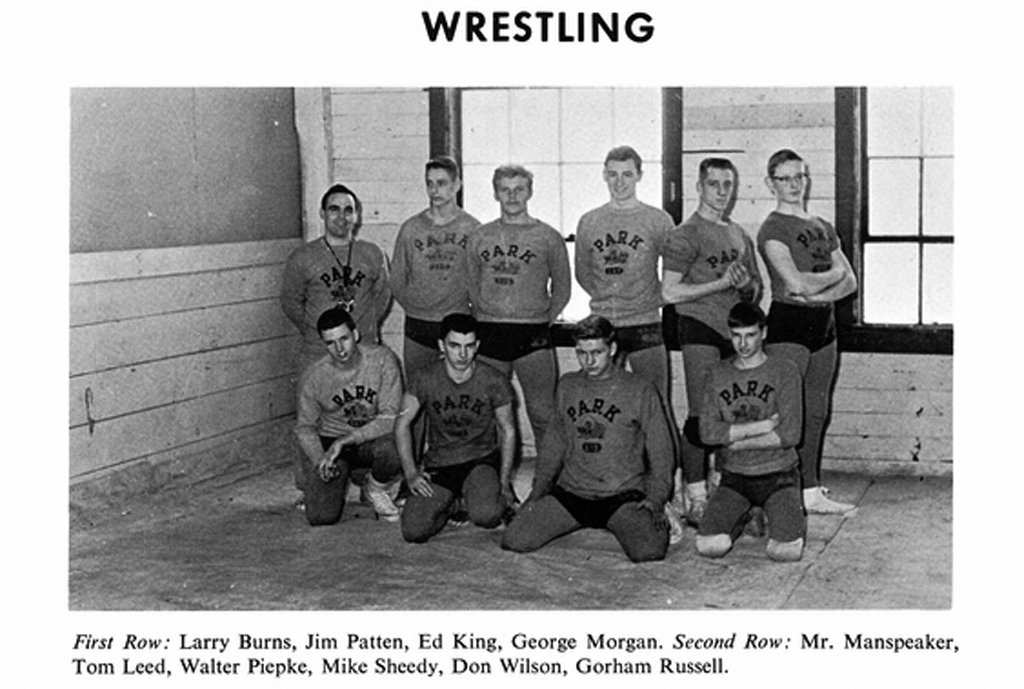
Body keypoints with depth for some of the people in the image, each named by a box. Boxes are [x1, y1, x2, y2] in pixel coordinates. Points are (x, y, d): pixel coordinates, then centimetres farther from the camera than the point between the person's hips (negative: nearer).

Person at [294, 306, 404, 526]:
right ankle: (338, 480, 22)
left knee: (394, 450, -37)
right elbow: (304, 427, 0)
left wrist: (343, 441, -28)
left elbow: (390, 419, -20)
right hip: (329, 440, 1)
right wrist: (319, 459, -20)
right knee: (321, 516, -16)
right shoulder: (313, 376, -13)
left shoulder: (383, 359, -18)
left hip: (373, 438, -1)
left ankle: (378, 489, 1)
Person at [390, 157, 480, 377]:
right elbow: (397, 281, 7)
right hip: (418, 328, 1)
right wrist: (416, 309, 2)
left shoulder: (473, 228, 1)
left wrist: (469, 308, -1)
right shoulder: (410, 228, 4)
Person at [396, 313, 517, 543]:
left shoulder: (494, 382, -8)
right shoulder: (424, 379, -8)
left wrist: (504, 483, 0)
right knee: (413, 532, -20)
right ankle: (448, 506, 15)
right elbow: (402, 424, 1)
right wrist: (411, 473, -7)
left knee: (486, 516, -33)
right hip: (438, 465, 2)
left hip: (481, 461, -1)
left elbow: (508, 431, 3)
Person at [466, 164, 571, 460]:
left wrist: (543, 321, 3)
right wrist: (483, 317, 10)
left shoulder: (548, 237, 4)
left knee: (542, 413, -5)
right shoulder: (479, 237, 10)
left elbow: (562, 288, 10)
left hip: (533, 335, -2)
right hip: (489, 335, 3)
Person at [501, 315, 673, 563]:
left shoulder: (640, 390, 0)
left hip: (624, 496, -3)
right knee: (514, 541, -14)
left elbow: (660, 452, 3)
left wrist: (654, 499, -9)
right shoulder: (567, 386, 12)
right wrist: (538, 489, 10)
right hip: (571, 493, 3)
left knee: (648, 552, -29)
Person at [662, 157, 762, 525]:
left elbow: (756, 291, 22)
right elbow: (669, 292, -10)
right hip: (700, 329, -6)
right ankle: (696, 499, -6)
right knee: (701, 414, -9)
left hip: (735, 329, 7)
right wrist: (721, 284, -13)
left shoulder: (739, 235, 19)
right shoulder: (686, 235, -3)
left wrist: (745, 285, -2)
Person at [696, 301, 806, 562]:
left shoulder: (784, 371, -2)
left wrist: (734, 440, -9)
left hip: (778, 474, -2)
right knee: (708, 546, -19)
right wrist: (763, 426, -13)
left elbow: (789, 435, -12)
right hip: (734, 477, 2)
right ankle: (738, 519, 15)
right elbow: (708, 432, -7)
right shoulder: (718, 374, 5)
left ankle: (792, 518, 15)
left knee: (786, 551, -22)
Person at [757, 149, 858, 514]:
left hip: (823, 323, 7)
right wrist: (833, 275, -3)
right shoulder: (772, 229, -7)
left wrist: (817, 294, -8)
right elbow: (796, 282, -19)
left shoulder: (822, 228, 16)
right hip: (788, 323, -7)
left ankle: (811, 491, 15)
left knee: (817, 412, 9)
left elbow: (850, 282, 11)